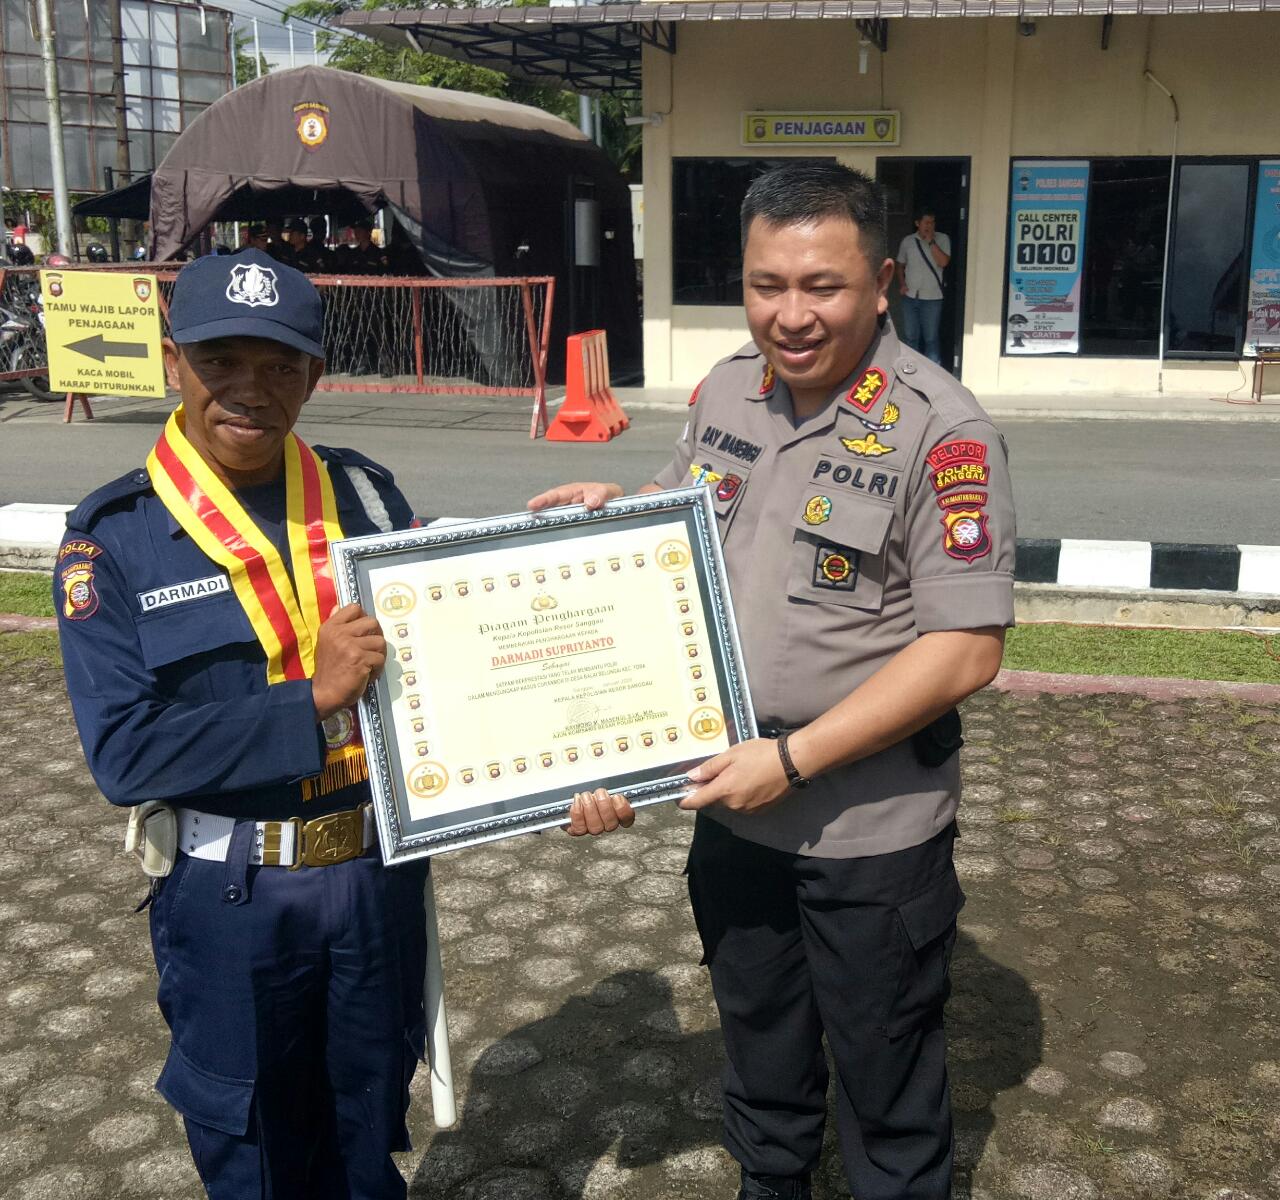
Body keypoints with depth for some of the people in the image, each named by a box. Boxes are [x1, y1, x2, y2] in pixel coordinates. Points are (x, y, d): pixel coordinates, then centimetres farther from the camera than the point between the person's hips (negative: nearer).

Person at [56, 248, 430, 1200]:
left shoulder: (366, 495, -3)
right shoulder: (113, 538, -11)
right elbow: (125, 753, -18)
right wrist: (312, 701, -24)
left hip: (379, 872, 3)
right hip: (231, 899, -2)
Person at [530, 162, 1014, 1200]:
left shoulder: (941, 432, -20)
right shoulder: (726, 391, 1)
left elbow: (966, 648, -22)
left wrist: (792, 759, -22)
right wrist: (618, 506, -4)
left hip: (873, 838, -6)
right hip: (730, 809, 6)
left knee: (886, 1087, 15)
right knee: (760, 1061, 27)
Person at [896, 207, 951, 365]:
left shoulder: (942, 239, -2)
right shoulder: (907, 241, 4)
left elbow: (943, 262, -16)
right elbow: (901, 265, 15)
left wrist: (931, 241, -16)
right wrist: (901, 283, 0)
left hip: (932, 298, -2)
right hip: (910, 297, 2)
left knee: (931, 338, 1)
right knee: (910, 336, 10)